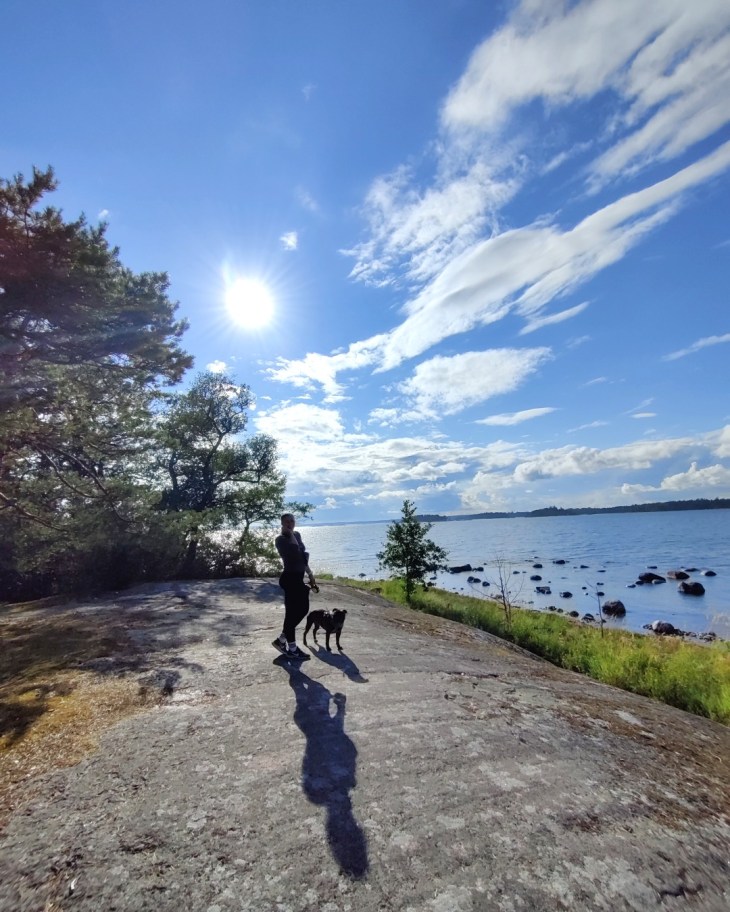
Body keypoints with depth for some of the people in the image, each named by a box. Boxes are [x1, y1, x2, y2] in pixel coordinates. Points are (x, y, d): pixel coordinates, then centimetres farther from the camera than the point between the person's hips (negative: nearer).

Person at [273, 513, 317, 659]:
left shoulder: (297, 535, 11)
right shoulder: (281, 539, -12)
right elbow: (295, 551, -30)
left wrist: (310, 574, 18)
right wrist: (290, 534, -19)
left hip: (298, 577, 9)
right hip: (290, 578, -9)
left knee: (303, 609, 14)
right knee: (291, 613, 0)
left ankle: (281, 640, 26)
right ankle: (292, 649, 14)